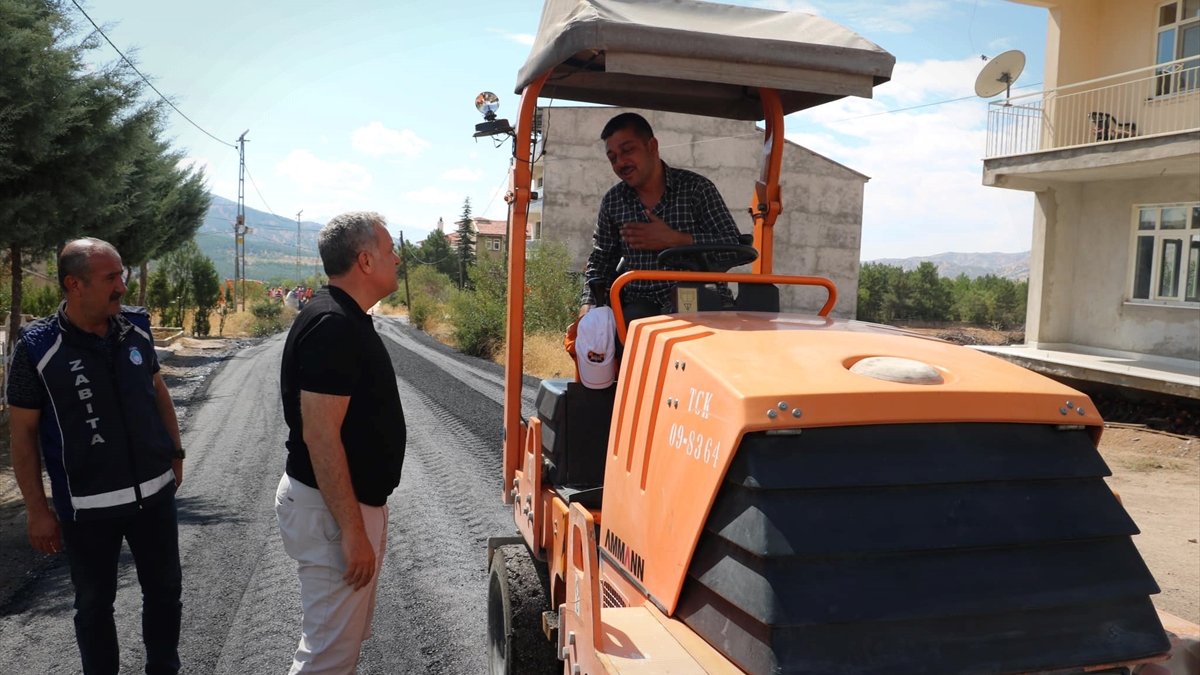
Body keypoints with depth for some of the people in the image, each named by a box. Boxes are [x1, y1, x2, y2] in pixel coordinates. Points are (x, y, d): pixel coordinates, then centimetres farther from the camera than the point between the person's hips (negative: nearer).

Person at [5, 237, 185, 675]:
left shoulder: (136, 327, -3)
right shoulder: (37, 347, -14)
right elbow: (22, 431, -8)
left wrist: (175, 452, 14)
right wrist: (37, 509, -8)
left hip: (155, 492, 4)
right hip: (87, 506, -4)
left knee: (165, 589, 16)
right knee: (95, 603, 13)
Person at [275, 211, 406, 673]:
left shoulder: (347, 320, 10)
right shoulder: (332, 325, -22)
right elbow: (320, 435, -26)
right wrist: (352, 531, -24)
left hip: (351, 502, 10)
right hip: (332, 509, -10)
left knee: (347, 635, 22)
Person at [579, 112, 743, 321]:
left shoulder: (696, 188, 2)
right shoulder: (612, 202, 13)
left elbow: (734, 244, -4)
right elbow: (600, 262, 18)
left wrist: (674, 240, -13)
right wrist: (586, 311, 2)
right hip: (642, 305, 2)